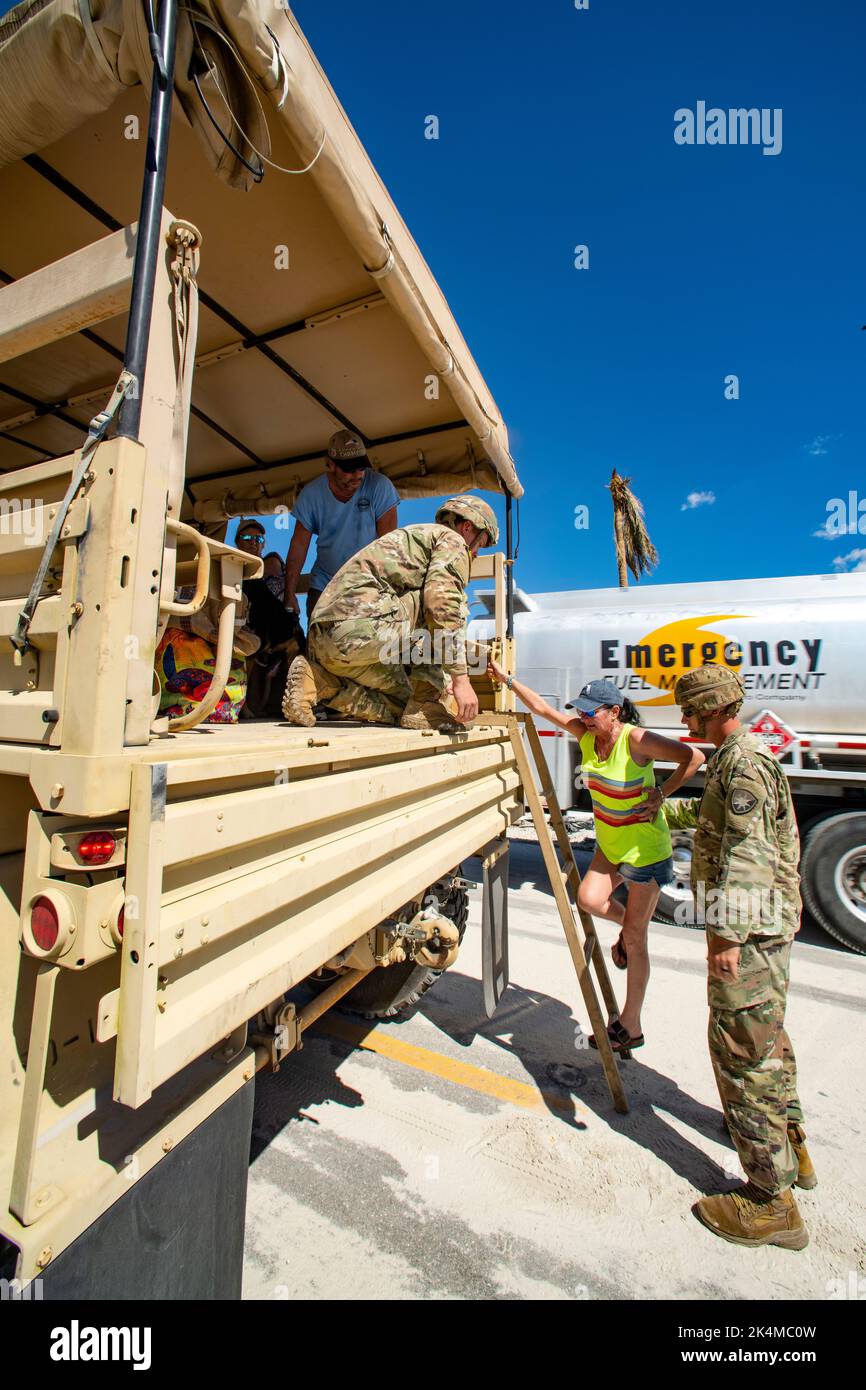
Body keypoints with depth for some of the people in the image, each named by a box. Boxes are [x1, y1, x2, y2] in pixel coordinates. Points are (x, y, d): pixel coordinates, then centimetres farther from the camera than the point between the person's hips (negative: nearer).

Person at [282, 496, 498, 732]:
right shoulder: (452, 540, 9)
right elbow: (442, 602, -12)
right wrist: (460, 678, -11)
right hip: (363, 626, -10)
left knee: (397, 709, 21)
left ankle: (316, 680, 4)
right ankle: (427, 707, -2)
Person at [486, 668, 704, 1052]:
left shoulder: (636, 739, -25)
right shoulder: (586, 732, -6)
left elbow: (693, 757, -21)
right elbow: (543, 708, -2)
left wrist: (661, 794, -19)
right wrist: (507, 678, -5)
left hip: (646, 849, -6)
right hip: (610, 843, 6)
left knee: (635, 940, 5)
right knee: (589, 898, -14)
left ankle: (630, 1026, 24)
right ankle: (626, 924, 23)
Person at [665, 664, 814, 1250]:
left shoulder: (743, 763, -19)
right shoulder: (740, 759, 13)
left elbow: (746, 855, -27)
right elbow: (714, 815, 31)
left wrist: (728, 933, -27)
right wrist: (661, 809, 40)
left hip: (749, 929, -11)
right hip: (771, 924, 11)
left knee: (742, 1048, 0)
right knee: (767, 1035, 25)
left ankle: (773, 1202, 14)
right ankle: (791, 1148, 43)